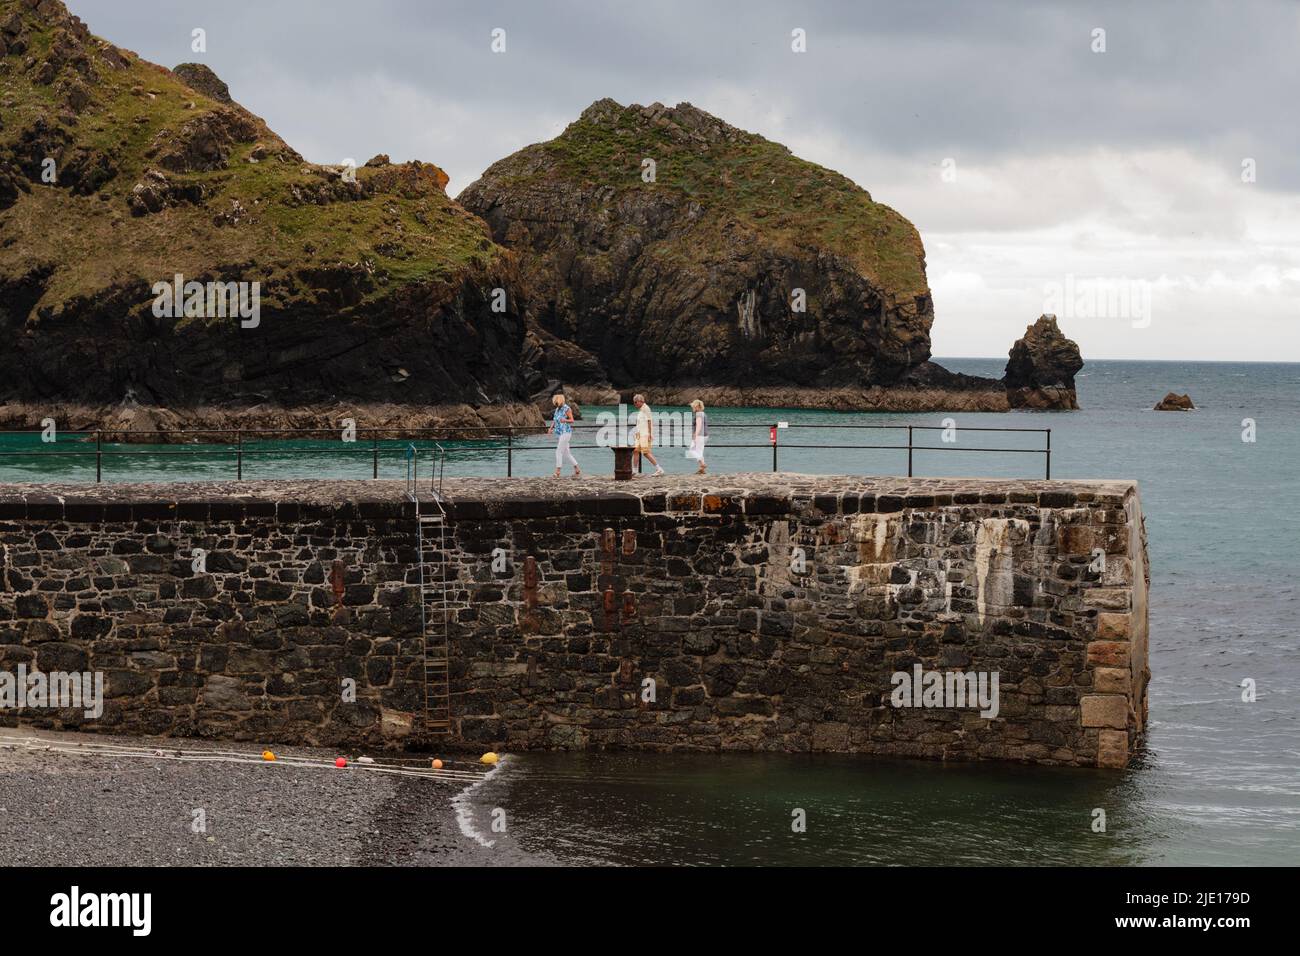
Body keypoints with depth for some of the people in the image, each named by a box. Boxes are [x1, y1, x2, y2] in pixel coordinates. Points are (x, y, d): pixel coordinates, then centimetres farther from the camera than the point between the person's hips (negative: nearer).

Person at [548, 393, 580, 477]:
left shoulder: (567, 409, -10)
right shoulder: (557, 409, 12)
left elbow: (572, 420, -10)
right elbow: (554, 420, 16)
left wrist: (565, 420, -29)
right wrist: (550, 428, 0)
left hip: (565, 433, -8)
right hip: (558, 433, 8)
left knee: (559, 452, -11)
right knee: (566, 454, 11)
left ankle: (557, 472, -8)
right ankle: (577, 470, 19)